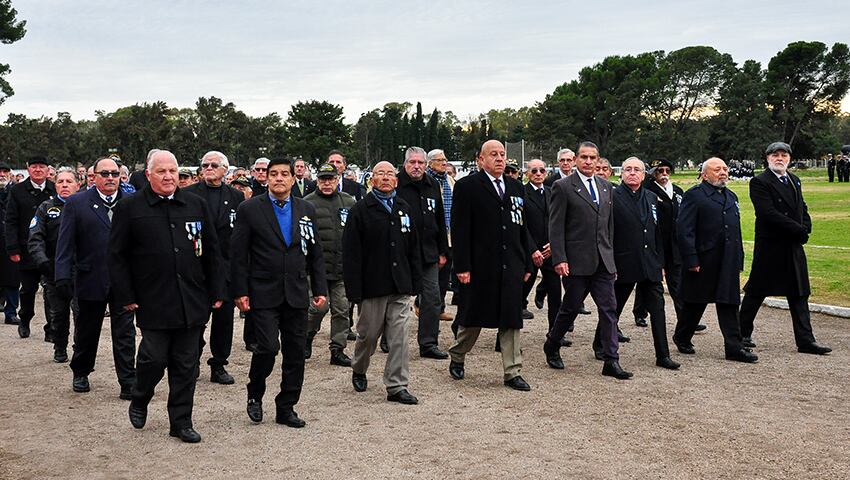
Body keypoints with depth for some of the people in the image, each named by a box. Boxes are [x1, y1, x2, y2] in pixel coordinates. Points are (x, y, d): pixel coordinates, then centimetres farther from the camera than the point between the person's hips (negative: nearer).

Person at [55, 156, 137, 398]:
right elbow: (65, 243, -3)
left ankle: (128, 383, 5)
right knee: (86, 332, 16)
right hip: (90, 279, 0)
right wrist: (63, 276, -11)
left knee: (124, 334, 0)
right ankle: (80, 374, 36)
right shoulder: (76, 204, 0)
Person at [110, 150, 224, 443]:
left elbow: (212, 252, 11)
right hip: (152, 303, -3)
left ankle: (181, 422, 19)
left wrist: (216, 292, 8)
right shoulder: (130, 207, 0)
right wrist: (126, 297, -4)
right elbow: (117, 256, 1)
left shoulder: (196, 205, 9)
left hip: (191, 303, 3)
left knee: (186, 365, 7)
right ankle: (139, 401, 28)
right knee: (154, 358, -2)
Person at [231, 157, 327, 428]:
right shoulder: (250, 209, -2)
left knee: (295, 352, 5)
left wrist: (320, 289, 6)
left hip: (296, 294, 4)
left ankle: (286, 408, 19)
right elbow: (239, 255, -3)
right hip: (263, 294, -4)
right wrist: (240, 292, -8)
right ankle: (255, 395, 16)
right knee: (268, 347, -12)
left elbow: (315, 253, 12)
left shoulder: (307, 210, 9)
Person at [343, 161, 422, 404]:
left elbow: (413, 248, 15)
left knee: (399, 338, 1)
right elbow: (350, 253, -8)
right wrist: (354, 290, -13)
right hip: (373, 284, -3)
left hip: (400, 286, 3)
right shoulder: (360, 210, -3)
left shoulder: (403, 208, 12)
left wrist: (416, 282, 8)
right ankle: (358, 370, 36)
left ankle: (397, 386, 7)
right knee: (368, 334, 9)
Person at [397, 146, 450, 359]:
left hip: (429, 253, 5)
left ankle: (429, 343, 11)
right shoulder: (396, 185, -7)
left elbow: (440, 220, 17)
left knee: (432, 298, 4)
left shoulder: (432, 186, 11)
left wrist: (442, 251, 13)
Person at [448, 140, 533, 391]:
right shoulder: (467, 186, -4)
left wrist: (527, 263, 11)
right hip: (480, 265, -4)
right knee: (472, 317, 9)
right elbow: (460, 229, -9)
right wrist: (462, 266, -14)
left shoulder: (516, 188, 13)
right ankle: (457, 357, 32)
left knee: (511, 319, 5)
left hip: (511, 266, 4)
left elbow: (523, 228, 15)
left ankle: (513, 372, 11)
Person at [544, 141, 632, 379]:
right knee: (571, 307, 6)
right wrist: (559, 259, -15)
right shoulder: (563, 187, -5)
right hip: (576, 261, -5)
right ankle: (552, 346, 29)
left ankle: (611, 361, 4)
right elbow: (556, 227, -8)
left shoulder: (606, 186, 13)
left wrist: (610, 254, 13)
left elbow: (609, 224, 17)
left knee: (609, 309, 1)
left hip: (603, 261, 5)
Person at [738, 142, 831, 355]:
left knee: (799, 294, 7)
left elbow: (802, 208, 19)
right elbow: (768, 213, -21)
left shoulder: (794, 180, 14)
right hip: (770, 247, -7)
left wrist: (805, 229, -3)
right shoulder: (759, 182, -11)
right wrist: (799, 230, -18)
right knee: (756, 292, 3)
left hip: (794, 247, 7)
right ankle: (743, 334, 17)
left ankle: (805, 340, 10)